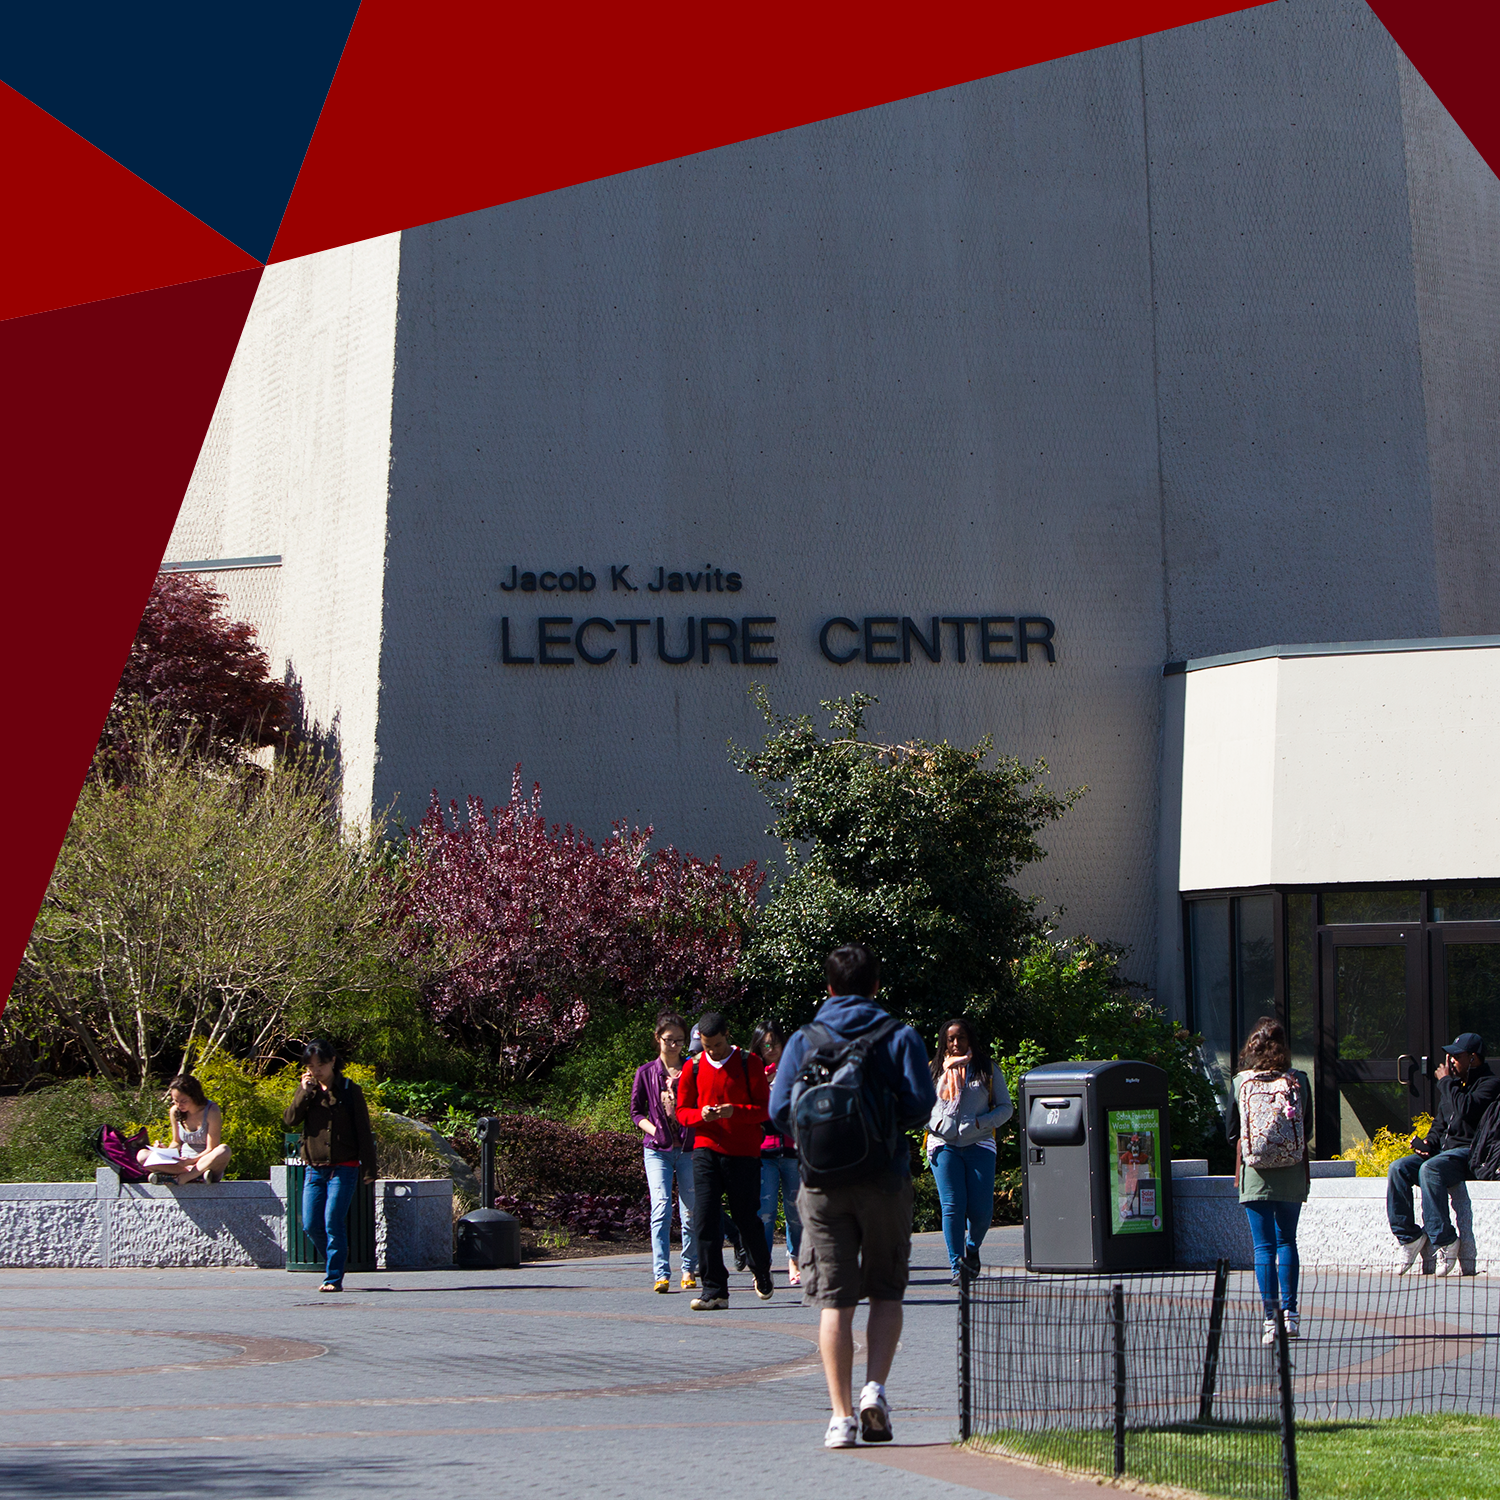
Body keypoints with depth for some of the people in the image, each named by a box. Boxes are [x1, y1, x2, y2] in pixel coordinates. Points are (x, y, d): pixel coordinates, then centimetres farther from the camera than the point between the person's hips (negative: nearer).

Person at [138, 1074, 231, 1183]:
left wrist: (190, 1161, -30)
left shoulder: (211, 1111, -12)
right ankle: (197, 1175, -31)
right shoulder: (175, 1111, 1)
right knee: (142, 1155, -18)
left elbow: (211, 1149, -14)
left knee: (224, 1150, -38)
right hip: (183, 1164, 4)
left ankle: (179, 1178, -39)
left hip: (206, 1164, -4)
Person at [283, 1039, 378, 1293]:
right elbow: (290, 1120, -2)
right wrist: (304, 1092, -12)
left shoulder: (350, 1091, 0)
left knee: (333, 1222, -11)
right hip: (315, 1168, 4)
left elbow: (363, 1133, 0)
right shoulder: (306, 1090, 11)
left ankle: (334, 1277, -5)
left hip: (343, 1168, -4)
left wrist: (368, 1171, -5)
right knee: (311, 1225, 0)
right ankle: (334, 1260, 24)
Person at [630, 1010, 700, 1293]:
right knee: (661, 1208, -13)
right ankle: (661, 1274, -17)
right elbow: (636, 1111, 10)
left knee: (691, 1212, 4)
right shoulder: (646, 1073, 5)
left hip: (688, 1149, 1)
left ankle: (689, 1270, 18)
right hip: (657, 1150, -1)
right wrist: (653, 1130, -5)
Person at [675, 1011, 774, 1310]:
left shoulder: (749, 1064, 1)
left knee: (747, 1218, 4)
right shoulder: (693, 1068, 8)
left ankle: (761, 1271, 33)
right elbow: (682, 1110, 12)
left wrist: (735, 1111, -20)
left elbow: (765, 1109, -2)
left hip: (743, 1152, -2)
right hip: (706, 1150, 2)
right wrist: (701, 1114, -11)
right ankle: (714, 1291, -8)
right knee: (705, 1217, -9)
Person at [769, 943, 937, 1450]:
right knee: (886, 1291, 13)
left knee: (833, 1299, 3)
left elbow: (779, 1109, -3)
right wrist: (887, 1122, 12)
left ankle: (841, 1415, -3)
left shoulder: (803, 1041, 4)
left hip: (823, 1181, 1)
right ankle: (875, 1387, -7)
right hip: (885, 1177, -1)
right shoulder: (899, 1037, 1)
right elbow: (920, 1103, -8)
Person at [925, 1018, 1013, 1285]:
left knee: (981, 1210, -6)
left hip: (978, 1145, 0)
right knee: (952, 1207, -11)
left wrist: (980, 1122, -7)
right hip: (944, 1145, 0)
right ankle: (957, 1266, -6)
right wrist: (933, 1124, -1)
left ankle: (972, 1247, 24)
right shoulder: (934, 1071, 13)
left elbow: (1006, 1107, 9)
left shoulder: (987, 1070, 11)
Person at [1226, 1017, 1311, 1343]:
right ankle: (1289, 1311, 10)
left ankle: (1269, 1317, -4)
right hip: (1292, 1172, 1)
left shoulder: (1241, 1082, -4)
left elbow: (1231, 1131, 4)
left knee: (1264, 1246, 1)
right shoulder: (1298, 1081, -4)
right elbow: (1307, 1127, 7)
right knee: (1286, 1240, 14)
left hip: (1255, 1173, -1)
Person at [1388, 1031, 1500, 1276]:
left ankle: (1444, 1241, -30)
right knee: (1398, 1169, -15)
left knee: (1430, 1170, -36)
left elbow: (1467, 1110, -22)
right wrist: (1429, 1141, 6)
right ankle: (1408, 1236, -14)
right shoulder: (1456, 1084, 21)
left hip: (1469, 1152, -8)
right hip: (1443, 1150, 8)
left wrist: (1446, 1081, -10)